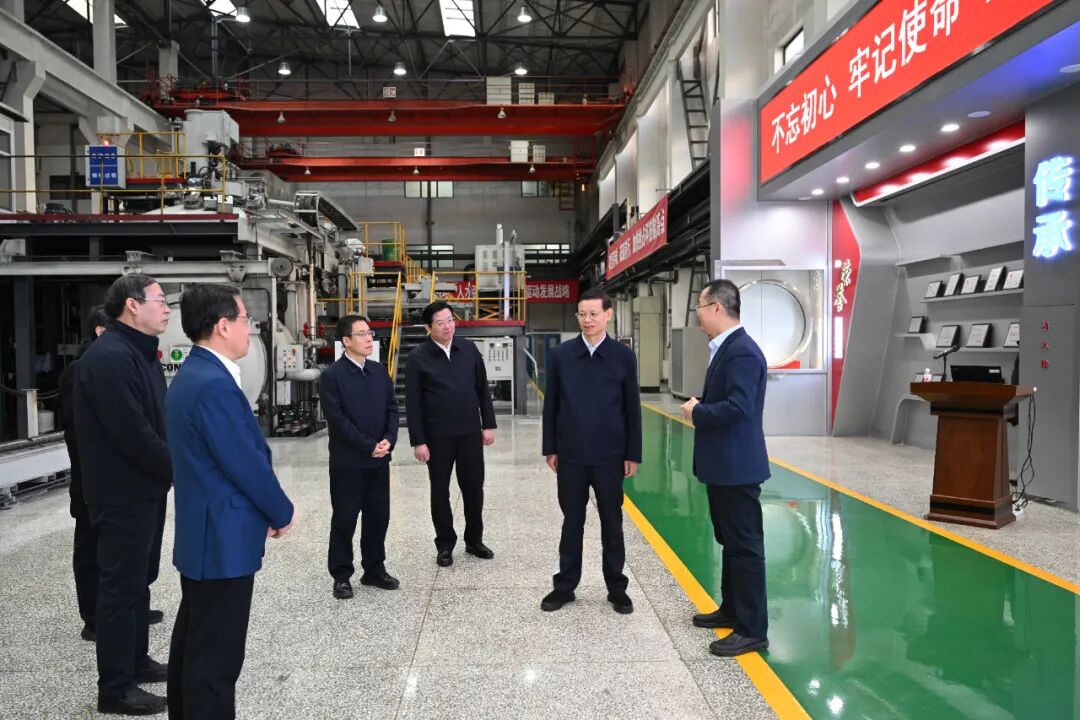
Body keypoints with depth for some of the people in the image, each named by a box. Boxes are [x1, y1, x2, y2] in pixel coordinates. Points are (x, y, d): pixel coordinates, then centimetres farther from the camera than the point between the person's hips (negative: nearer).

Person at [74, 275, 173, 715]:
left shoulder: (139, 353, 12)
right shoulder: (110, 357, -22)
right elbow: (134, 434, -26)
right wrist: (179, 470, -14)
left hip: (146, 487, 10)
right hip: (124, 493, -10)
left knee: (139, 579, 20)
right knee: (121, 586, 1)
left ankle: (137, 661, 35)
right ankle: (115, 688, 15)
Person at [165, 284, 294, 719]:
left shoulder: (192, 374, 10)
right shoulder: (214, 383, -23)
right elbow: (246, 463, -22)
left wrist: (265, 510, 9)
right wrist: (282, 513, -6)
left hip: (200, 533, 11)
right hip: (224, 539, -11)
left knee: (194, 643, 22)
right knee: (216, 655, 1)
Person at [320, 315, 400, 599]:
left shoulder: (380, 371, 8)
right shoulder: (332, 376, -10)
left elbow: (392, 409, 8)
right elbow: (337, 419, -15)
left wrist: (389, 440, -8)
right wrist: (369, 446, -16)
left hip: (379, 459, 6)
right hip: (347, 461, -5)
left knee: (378, 516, 12)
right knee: (344, 519, 5)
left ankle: (374, 570, 27)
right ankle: (341, 576, 19)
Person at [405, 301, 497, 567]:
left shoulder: (468, 349, 3)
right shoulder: (418, 357, -6)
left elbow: (483, 389, 8)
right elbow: (412, 402, -6)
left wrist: (488, 424, 4)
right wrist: (418, 441, -10)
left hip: (470, 431, 3)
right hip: (437, 435, -2)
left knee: (474, 487, 10)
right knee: (440, 491, 9)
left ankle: (474, 540, 28)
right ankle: (445, 545, 23)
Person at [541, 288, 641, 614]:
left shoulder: (623, 355, -2)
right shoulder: (562, 354, 0)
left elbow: (632, 408, 0)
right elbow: (551, 404, 4)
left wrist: (633, 454, -1)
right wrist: (550, 448, 2)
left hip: (609, 455, 0)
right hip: (571, 454, 1)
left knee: (612, 522, 11)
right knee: (572, 522, 11)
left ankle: (617, 588, 24)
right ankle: (565, 585, 24)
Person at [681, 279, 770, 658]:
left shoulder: (742, 351, -20)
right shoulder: (725, 347, 12)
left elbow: (738, 407, -29)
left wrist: (697, 412, -15)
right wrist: (700, 407, 0)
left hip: (737, 467, -11)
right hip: (722, 464, 11)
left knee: (746, 545, 0)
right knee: (730, 541, 20)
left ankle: (753, 630, 11)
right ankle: (732, 609, 35)